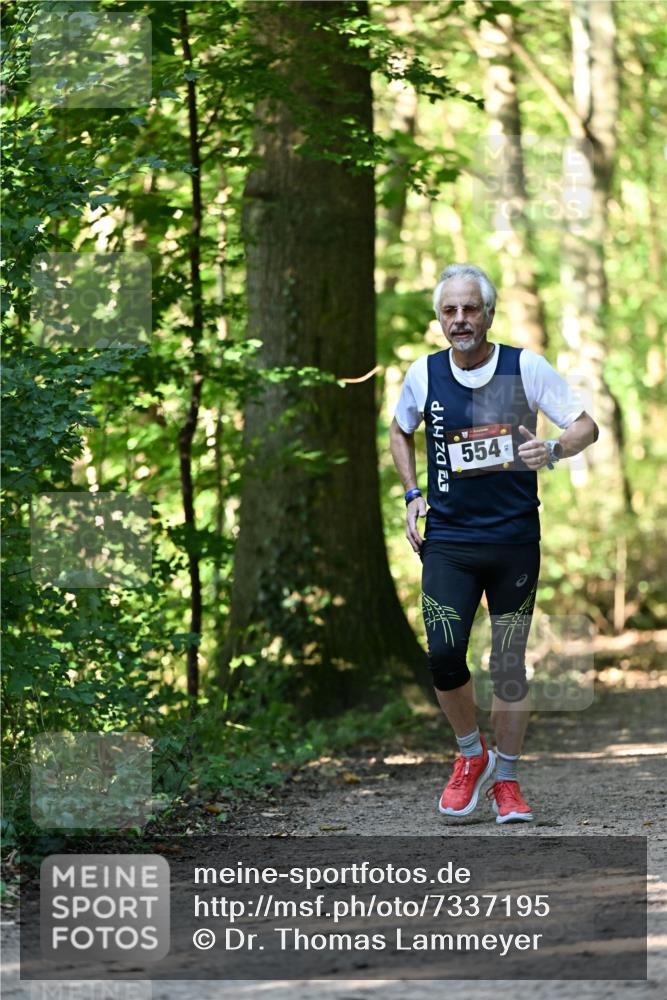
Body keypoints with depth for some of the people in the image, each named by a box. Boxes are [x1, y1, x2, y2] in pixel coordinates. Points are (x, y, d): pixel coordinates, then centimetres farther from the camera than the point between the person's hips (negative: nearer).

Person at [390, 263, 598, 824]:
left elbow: (587, 426, -1)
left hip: (515, 541, -1)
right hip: (448, 541, 1)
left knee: (510, 664, 2)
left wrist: (553, 452, -22)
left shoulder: (526, 368, -5)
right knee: (444, 656, -13)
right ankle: (471, 755, 13)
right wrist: (412, 495, 9)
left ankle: (506, 781, 17)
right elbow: (399, 432, 22)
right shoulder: (424, 375, 2)